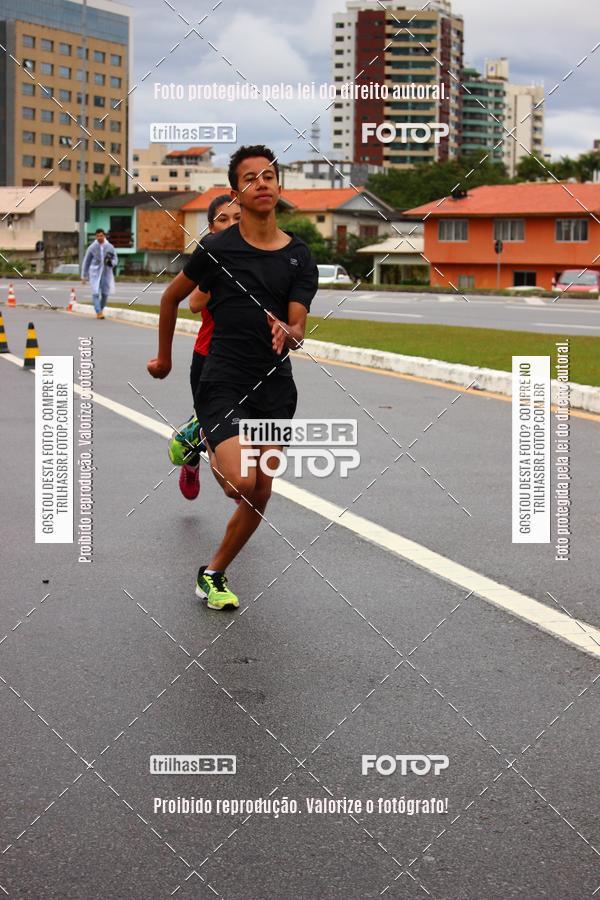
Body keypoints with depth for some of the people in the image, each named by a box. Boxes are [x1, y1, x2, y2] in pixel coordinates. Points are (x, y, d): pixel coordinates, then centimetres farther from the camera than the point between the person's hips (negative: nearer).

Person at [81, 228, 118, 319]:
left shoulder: (110, 247, -1)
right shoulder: (92, 247, -4)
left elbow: (115, 259, 4)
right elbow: (86, 262, 3)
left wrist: (111, 262, -22)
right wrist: (84, 276, 4)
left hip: (106, 273, 2)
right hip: (95, 273, -2)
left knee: (105, 294, 6)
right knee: (96, 293, -14)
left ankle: (100, 310, 27)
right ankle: (98, 312, -15)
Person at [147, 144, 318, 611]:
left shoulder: (300, 257, 3)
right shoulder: (216, 248, -4)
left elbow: (299, 327, -3)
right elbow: (171, 297, 11)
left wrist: (287, 334, -28)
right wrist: (164, 358, 19)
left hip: (274, 388, 4)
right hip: (223, 383, -4)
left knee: (260, 495, 7)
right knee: (241, 482, -21)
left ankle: (214, 573, 26)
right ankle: (199, 443, 14)